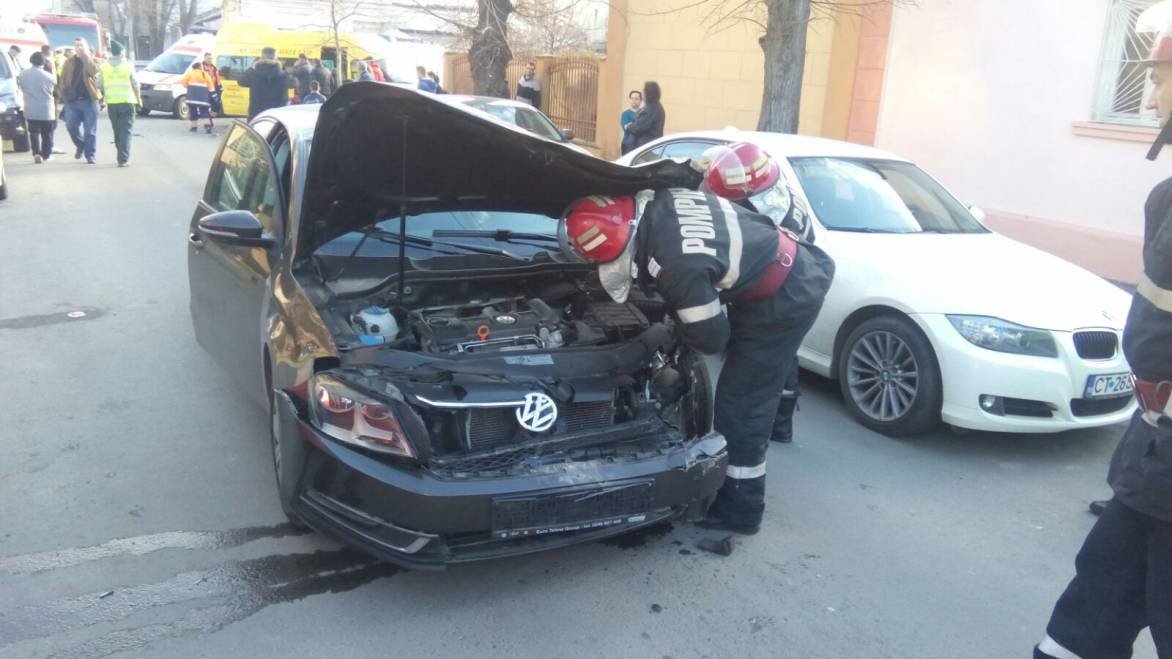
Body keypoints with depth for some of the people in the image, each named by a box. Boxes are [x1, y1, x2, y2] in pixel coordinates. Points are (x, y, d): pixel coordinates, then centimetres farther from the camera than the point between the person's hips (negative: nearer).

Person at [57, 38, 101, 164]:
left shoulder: (92, 61, 6)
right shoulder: (69, 62, 12)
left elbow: (93, 71, -17)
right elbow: (62, 79, 11)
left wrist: (85, 56, -16)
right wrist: (62, 93, -3)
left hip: (89, 100, -2)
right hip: (72, 100, 3)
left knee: (90, 130, -2)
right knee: (72, 127, 1)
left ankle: (90, 155, 5)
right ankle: (80, 146, 26)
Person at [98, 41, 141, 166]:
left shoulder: (104, 66, 4)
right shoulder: (128, 66, -2)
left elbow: (101, 86, 6)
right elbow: (135, 85, 0)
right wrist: (139, 100, 11)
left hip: (111, 103, 3)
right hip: (127, 101, -2)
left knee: (117, 131, 15)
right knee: (125, 131, -5)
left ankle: (122, 156, 22)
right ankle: (123, 158, -14)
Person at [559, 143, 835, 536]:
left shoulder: (677, 267, -34)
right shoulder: (654, 204, -11)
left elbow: (710, 338, -22)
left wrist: (676, 316, -1)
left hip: (784, 297, -9)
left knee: (741, 401, -3)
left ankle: (739, 509, 9)